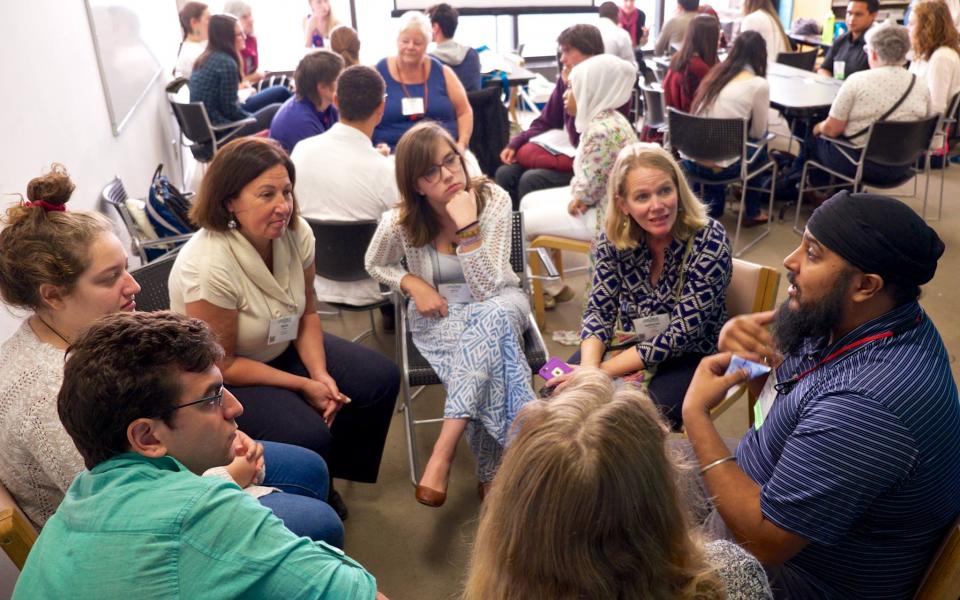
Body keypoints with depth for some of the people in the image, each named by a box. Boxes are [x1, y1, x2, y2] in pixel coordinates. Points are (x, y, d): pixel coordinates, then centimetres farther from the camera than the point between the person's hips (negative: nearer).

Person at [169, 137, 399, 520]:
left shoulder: (296, 233, -15)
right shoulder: (208, 267, -33)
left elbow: (306, 313, 0)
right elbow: (221, 366, -23)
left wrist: (321, 374, -14)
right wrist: (304, 386, -20)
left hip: (282, 348, 7)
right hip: (221, 381, -7)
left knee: (382, 379, -1)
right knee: (310, 437, -27)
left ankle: (328, 479, 20)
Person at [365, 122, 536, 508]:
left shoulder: (493, 201, -18)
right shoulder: (399, 223, -15)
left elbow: (487, 290, -25)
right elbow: (376, 265, 9)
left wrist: (467, 227, -34)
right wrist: (413, 284, -11)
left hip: (498, 305, 1)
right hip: (437, 316, 0)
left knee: (491, 318, -39)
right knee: (490, 345, -35)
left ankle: (442, 454, -34)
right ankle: (491, 470, -22)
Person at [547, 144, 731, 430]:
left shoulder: (709, 241, -23)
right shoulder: (613, 236, -12)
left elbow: (681, 335, -23)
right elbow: (599, 311, -8)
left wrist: (602, 371, -27)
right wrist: (588, 368, -28)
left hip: (688, 356, -3)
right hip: (630, 343, 4)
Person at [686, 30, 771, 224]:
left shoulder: (715, 73, 12)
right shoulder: (758, 85, -6)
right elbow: (758, 133, 7)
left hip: (690, 160, 5)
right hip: (718, 166, -5)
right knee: (760, 146, 22)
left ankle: (711, 206, 30)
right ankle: (752, 212, 33)